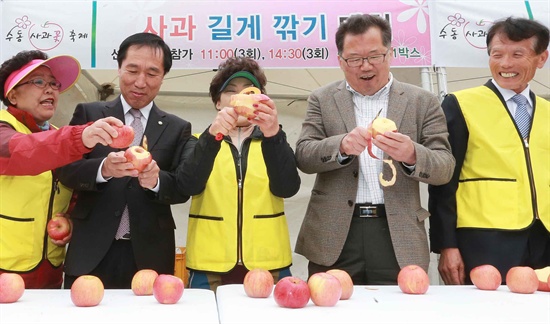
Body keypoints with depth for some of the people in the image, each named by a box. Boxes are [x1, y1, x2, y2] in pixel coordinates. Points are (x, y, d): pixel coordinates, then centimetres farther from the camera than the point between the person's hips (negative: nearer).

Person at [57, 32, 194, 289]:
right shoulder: (89, 114, 6)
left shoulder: (177, 128, 6)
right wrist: (103, 169, -23)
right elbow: (66, 170, -3)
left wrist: (156, 180, -21)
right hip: (91, 253, 0)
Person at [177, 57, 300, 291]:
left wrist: (273, 135, -25)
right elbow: (188, 186, -11)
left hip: (267, 263, 1)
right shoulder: (202, 142, 8)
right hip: (211, 264, 0)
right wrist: (212, 135, -25)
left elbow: (287, 188, -9)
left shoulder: (273, 142, 9)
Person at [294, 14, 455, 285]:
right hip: (334, 237, 0)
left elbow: (445, 168, 1)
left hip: (398, 239, 0)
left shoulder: (422, 102, 6)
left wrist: (411, 154, -21)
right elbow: (303, 156, -2)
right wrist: (341, 146, -23)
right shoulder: (322, 100, 8)